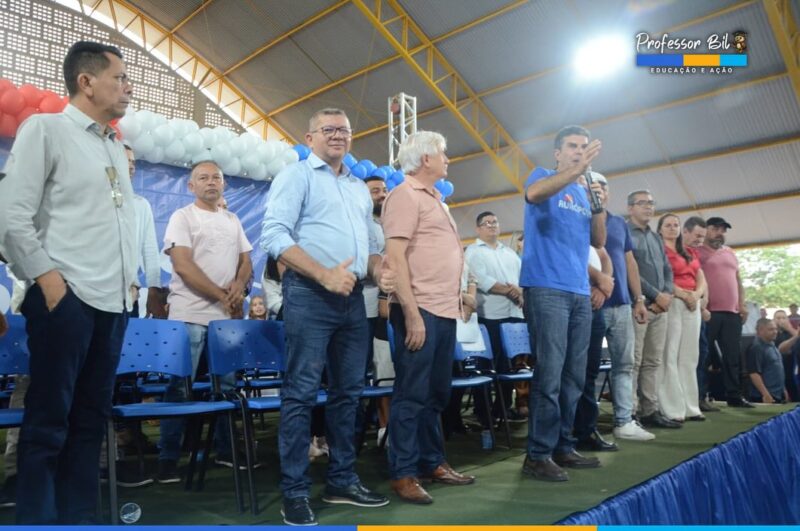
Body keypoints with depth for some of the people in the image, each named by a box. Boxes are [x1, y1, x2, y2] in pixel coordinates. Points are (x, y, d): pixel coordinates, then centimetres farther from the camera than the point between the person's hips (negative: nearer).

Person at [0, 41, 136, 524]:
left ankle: (79, 516, 21)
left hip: (114, 302, 7)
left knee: (92, 419, 11)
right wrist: (49, 281, -12)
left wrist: (130, 280, 11)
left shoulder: (117, 146, 19)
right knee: (49, 421, 1)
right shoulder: (45, 128, 0)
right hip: (67, 299, -6)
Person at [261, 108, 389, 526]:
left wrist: (380, 270, 2)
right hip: (309, 295, -7)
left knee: (348, 391, 11)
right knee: (302, 392, -4)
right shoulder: (296, 175, 0)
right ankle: (295, 492, 7)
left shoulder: (360, 187, 22)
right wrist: (325, 274, -19)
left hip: (352, 298, 7)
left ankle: (342, 481, 23)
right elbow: (274, 235, -12)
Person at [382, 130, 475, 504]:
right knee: (412, 395, -2)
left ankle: (432, 463, 27)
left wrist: (459, 298, 16)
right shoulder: (405, 195, -7)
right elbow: (395, 256, -16)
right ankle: (403, 474, 9)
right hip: (420, 310, -9)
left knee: (437, 394, 15)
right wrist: (412, 313, -21)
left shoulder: (434, 198, 21)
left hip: (445, 311, 9)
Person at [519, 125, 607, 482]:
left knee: (574, 377, 9)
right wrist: (577, 170, -29)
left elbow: (598, 242, 18)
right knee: (549, 375, -11)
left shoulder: (585, 193, 22)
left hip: (580, 292, 7)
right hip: (546, 289, -7)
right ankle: (538, 454, -4)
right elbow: (533, 194, -21)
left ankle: (563, 447, 19)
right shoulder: (543, 176, 5)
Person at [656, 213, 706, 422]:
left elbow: (701, 280, 18)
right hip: (671, 303, -7)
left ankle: (690, 407, 12)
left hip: (692, 304, 7)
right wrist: (682, 293, -17)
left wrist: (697, 294, -3)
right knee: (670, 355, -9)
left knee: (690, 356, 7)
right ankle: (672, 409, -8)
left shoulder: (690, 253, 22)